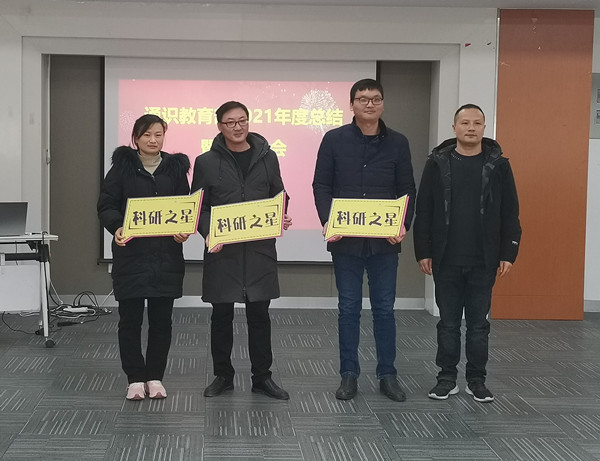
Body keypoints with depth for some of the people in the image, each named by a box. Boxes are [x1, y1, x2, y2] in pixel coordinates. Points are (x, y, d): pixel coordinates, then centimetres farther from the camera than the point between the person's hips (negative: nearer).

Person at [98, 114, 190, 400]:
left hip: (166, 255, 2)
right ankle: (135, 378, 14)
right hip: (131, 253, -1)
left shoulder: (176, 168, 7)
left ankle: (155, 377, 19)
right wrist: (116, 227, -21)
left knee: (161, 319, 6)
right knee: (130, 319, 2)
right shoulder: (122, 167, 1)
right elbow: (106, 205, -2)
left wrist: (183, 230, -12)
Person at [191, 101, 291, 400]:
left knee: (259, 314, 6)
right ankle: (223, 375, 21)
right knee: (222, 315, 8)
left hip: (260, 249, 1)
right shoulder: (206, 162, 2)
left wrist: (281, 218, -6)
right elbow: (199, 206, 3)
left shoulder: (267, 157, 7)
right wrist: (208, 233, -14)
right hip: (221, 250, -1)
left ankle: (262, 377, 17)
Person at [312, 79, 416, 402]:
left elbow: (407, 190, 5)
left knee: (384, 309, 7)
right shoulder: (334, 140, 2)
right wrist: (327, 221, -13)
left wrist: (403, 223, -10)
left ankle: (387, 375, 16)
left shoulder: (397, 143, 5)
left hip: (384, 241, 1)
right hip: (345, 240, -1)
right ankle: (349, 375, 15)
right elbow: (321, 185, 1)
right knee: (348, 309, 6)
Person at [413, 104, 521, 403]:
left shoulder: (498, 165, 1)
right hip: (446, 260, 0)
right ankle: (447, 378, 19)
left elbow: (510, 213, 2)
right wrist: (423, 252, -2)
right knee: (448, 322, 9)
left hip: (484, 262, 0)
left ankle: (476, 380, 19)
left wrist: (508, 254, -3)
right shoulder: (438, 163, 1)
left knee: (478, 323, 8)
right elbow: (423, 211, 2)